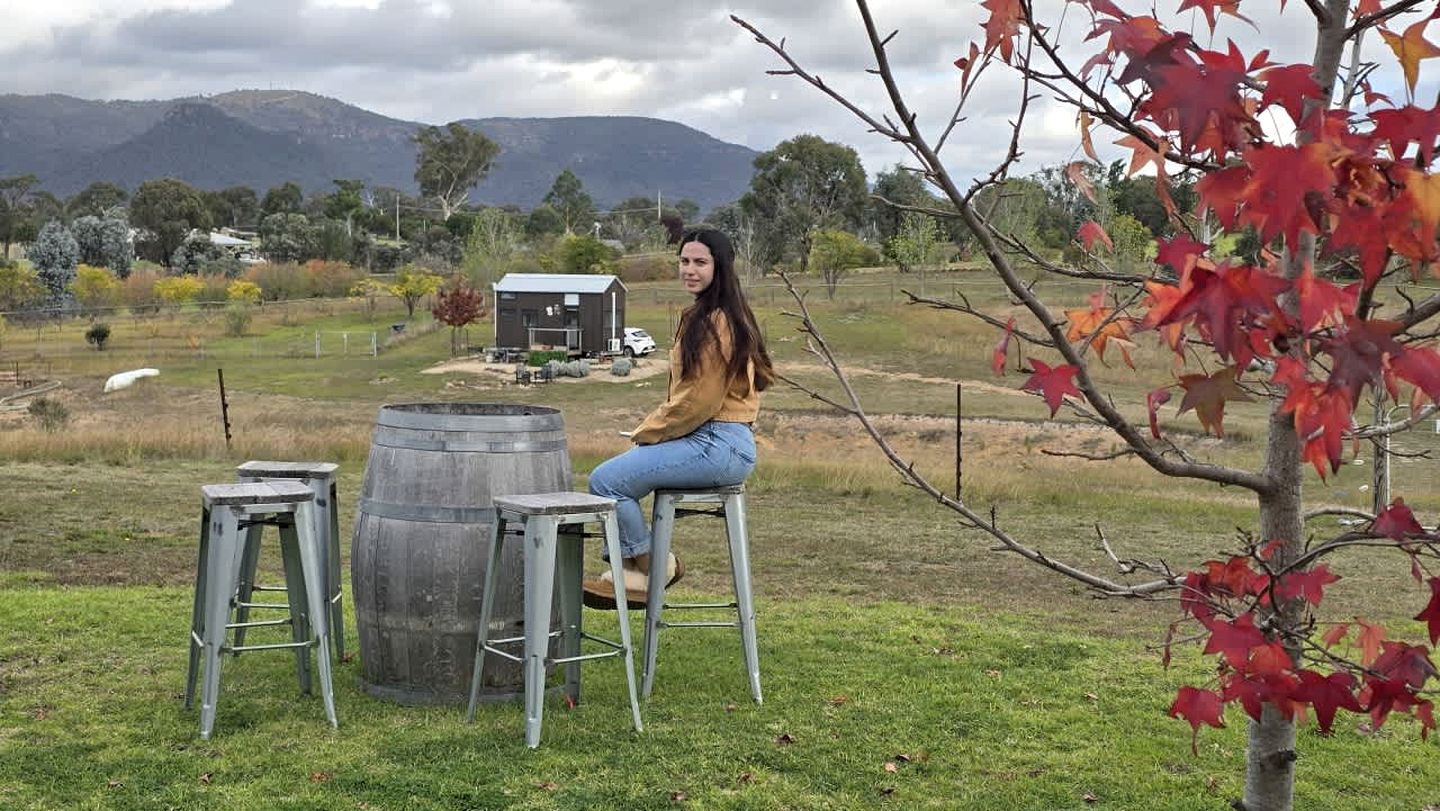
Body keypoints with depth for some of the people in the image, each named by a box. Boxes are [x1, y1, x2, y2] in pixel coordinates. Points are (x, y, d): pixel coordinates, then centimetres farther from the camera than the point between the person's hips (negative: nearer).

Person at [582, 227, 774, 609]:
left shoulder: (717, 322, -15)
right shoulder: (702, 316, 18)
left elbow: (698, 401, -19)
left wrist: (648, 433, -7)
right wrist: (649, 429, 9)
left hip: (717, 445, -11)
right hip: (704, 438, 11)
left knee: (607, 479, -14)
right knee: (612, 473, 10)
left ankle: (650, 568, 2)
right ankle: (635, 569, 10)